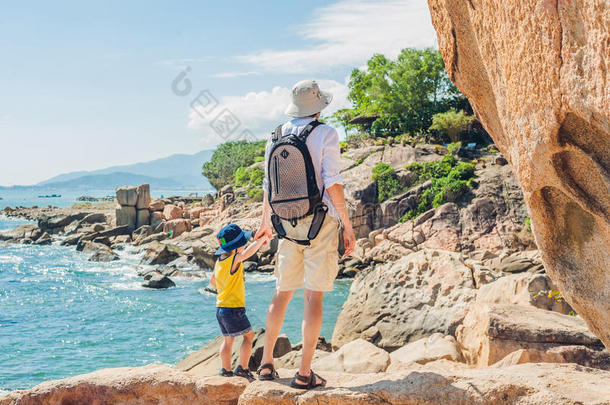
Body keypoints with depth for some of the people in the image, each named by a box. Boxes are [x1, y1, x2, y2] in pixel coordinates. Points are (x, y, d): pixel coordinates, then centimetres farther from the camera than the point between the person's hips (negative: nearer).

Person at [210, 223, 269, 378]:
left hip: (220, 308, 9)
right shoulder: (234, 260, -17)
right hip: (233, 309, -9)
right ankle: (243, 369, 0)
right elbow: (247, 252, -36)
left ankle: (226, 370, 21)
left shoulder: (219, 261, 8)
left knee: (228, 339, 17)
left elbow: (212, 281, 20)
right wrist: (261, 240, -23)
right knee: (249, 335, 2)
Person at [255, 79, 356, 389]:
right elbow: (332, 184, -13)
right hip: (321, 222, -5)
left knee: (282, 293, 14)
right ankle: (304, 373, -1)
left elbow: (269, 185, 14)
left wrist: (265, 223, 27)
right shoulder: (326, 134, -6)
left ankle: (266, 363, 19)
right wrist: (348, 226, -7)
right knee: (314, 296, -2)